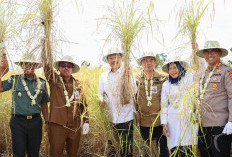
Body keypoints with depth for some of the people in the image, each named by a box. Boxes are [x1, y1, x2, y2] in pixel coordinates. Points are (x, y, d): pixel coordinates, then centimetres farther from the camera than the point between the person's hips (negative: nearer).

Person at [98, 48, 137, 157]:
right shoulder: (104, 76, 10)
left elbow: (134, 92, -6)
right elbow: (100, 94, 14)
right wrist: (101, 101, -3)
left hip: (126, 118, -3)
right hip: (110, 118, 4)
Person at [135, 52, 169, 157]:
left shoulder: (162, 79, 1)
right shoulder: (137, 79, 5)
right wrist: (137, 112, 1)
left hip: (160, 119, -1)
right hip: (144, 120, 2)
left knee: (163, 146, 4)